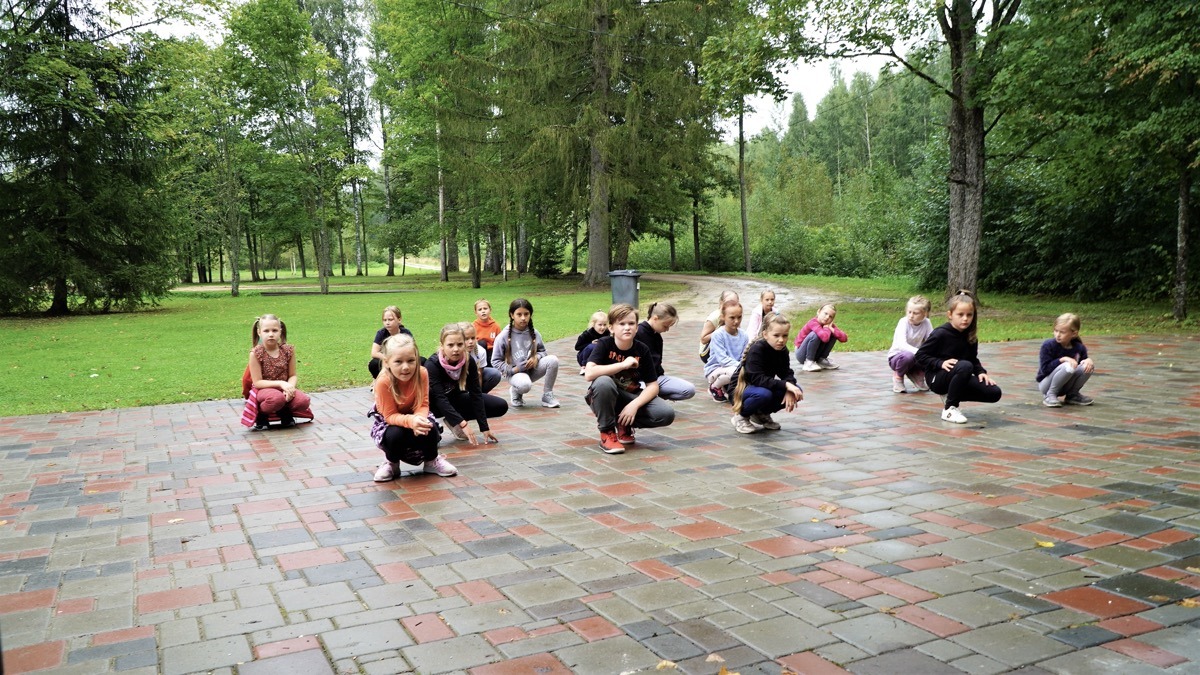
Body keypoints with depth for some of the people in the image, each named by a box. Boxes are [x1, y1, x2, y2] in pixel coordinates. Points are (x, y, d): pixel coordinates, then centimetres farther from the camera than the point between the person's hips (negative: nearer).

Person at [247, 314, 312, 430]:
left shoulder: (288, 350, -4)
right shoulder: (256, 353, -13)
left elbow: (292, 375, 1)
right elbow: (257, 382, -14)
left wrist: (290, 386, -22)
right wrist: (280, 383, -25)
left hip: (284, 388, 3)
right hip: (263, 389, -3)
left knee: (303, 401, -25)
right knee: (277, 398, -38)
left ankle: (284, 413, 9)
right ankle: (261, 415, -4)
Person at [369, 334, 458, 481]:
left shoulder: (422, 373, -24)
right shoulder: (383, 382, -32)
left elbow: (423, 404, -18)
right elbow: (390, 415, -28)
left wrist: (419, 418, -42)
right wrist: (411, 421, -48)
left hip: (414, 415, 3)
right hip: (387, 421, -2)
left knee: (430, 428, -27)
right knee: (395, 435, -34)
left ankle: (432, 461, 6)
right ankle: (391, 464, 2)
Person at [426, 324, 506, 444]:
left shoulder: (469, 362, -18)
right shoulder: (432, 364, -29)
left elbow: (476, 394, -19)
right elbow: (440, 398, -35)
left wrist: (484, 427, -25)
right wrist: (462, 423, -45)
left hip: (455, 399, 5)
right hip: (436, 405, -5)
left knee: (501, 406, -10)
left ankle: (453, 422, -5)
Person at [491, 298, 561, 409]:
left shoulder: (534, 333, -2)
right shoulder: (503, 336, -11)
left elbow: (542, 350, 12)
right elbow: (495, 361, -7)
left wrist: (537, 357, -11)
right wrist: (513, 370, -17)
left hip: (533, 369, 4)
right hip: (515, 373, -4)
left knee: (553, 359, -22)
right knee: (525, 385, -39)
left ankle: (547, 395, -7)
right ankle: (516, 392, 3)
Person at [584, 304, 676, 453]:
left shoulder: (642, 350, -8)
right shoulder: (604, 344, -16)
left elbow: (653, 386, -8)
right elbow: (589, 374, -32)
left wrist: (634, 405, -25)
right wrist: (623, 364, -32)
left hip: (632, 397, 3)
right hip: (606, 399, -3)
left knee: (666, 414, -21)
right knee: (603, 382, -38)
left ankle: (624, 424, 5)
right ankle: (607, 431, -16)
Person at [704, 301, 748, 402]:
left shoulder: (744, 336, -2)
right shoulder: (718, 335, -16)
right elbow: (723, 359, -22)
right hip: (715, 370, -5)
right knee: (734, 371, -37)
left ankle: (727, 386, 7)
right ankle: (715, 387, -4)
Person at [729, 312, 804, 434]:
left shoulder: (782, 350, -4)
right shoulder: (756, 350, -25)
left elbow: (786, 373, -4)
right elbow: (757, 379, -33)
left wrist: (790, 390, -26)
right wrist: (785, 385, -38)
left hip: (763, 387, 7)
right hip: (740, 389, -7)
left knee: (796, 390, -12)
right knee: (763, 394, -39)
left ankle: (762, 414, 8)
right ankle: (740, 416, -9)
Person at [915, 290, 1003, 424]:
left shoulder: (970, 336, 2)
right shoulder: (941, 334, -17)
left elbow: (973, 359, 15)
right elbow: (920, 355, -14)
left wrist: (981, 372, -4)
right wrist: (941, 363, -27)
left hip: (958, 379, 7)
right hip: (937, 378, -7)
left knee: (994, 393, -8)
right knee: (965, 366, -37)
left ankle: (950, 395, 7)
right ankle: (949, 409, -23)